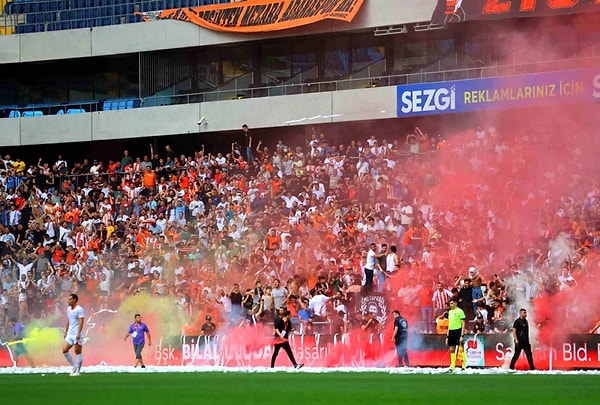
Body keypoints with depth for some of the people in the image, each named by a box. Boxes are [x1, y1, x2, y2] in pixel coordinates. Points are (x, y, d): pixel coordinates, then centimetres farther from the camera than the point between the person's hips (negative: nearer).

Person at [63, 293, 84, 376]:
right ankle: (74, 366, 14)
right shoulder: (68, 308, 14)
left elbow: (81, 322, -17)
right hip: (70, 334, 8)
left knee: (78, 352, -2)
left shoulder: (79, 309, -11)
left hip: (77, 334, -8)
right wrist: (66, 331, 19)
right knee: (64, 350, 0)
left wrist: (78, 333, -24)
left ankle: (78, 371, 4)